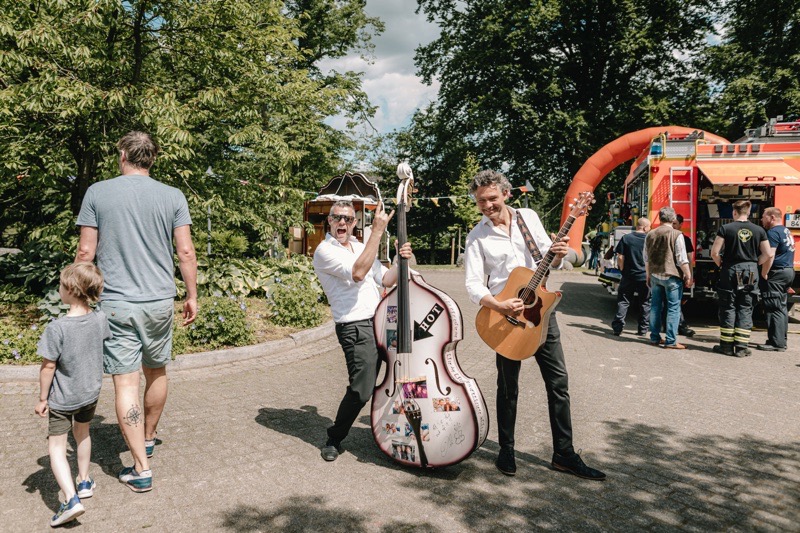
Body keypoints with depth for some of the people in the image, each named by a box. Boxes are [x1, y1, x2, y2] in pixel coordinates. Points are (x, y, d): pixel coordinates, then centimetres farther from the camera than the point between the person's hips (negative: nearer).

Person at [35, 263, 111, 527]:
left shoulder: (56, 328, -26)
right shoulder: (100, 319, -11)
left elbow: (48, 366, -18)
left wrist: (42, 399, -6)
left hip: (62, 399, -5)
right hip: (91, 393, 5)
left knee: (56, 446, 4)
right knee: (82, 434, 26)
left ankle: (71, 498, -8)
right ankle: (84, 482, 40)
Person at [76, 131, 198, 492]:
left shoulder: (97, 193, -1)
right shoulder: (173, 196, 1)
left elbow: (85, 252, -1)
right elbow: (186, 252, -2)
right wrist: (192, 296, 8)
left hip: (116, 303, -2)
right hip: (160, 301, 2)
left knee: (126, 383, 1)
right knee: (156, 372, 20)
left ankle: (141, 469, 3)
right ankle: (148, 438, 40)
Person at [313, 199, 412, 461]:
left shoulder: (360, 247, 17)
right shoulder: (325, 251, -9)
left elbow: (385, 279, 14)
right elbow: (357, 272, -25)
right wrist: (377, 231, -24)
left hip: (380, 322, 8)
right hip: (355, 328, -8)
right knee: (362, 390, -14)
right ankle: (334, 439, 10)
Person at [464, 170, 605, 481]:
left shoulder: (528, 217, 5)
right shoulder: (477, 236, -3)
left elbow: (548, 258, 11)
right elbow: (473, 284, -9)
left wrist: (557, 255, -13)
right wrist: (499, 306, -25)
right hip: (505, 315, -3)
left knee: (558, 382, 5)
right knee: (508, 387, 7)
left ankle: (564, 454, 16)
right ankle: (506, 451, 23)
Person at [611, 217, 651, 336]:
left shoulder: (626, 238, -2)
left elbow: (620, 257, -5)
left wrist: (623, 270, 6)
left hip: (628, 276, 0)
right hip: (645, 276, 0)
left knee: (623, 301, 5)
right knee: (645, 303, 12)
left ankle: (617, 327, -1)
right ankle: (642, 329, 15)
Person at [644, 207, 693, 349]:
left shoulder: (650, 235, 7)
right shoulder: (676, 235, -10)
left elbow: (646, 258, 13)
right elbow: (682, 259, -10)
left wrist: (648, 275, 22)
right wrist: (688, 276, -2)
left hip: (655, 275, 5)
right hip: (672, 276, -5)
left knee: (655, 307, 12)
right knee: (673, 308, -1)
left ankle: (655, 338, 17)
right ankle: (671, 341, -2)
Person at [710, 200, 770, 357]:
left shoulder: (726, 228, -6)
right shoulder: (759, 230, 2)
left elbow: (714, 252, -10)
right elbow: (767, 253, 3)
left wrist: (721, 265, 7)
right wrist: (754, 264, 16)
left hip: (730, 272, -2)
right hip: (751, 274, 2)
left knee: (728, 308, 6)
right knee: (745, 309, 8)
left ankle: (726, 346, 10)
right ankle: (741, 347, 8)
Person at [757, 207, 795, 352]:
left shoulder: (773, 232, -13)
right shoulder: (786, 231, 18)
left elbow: (770, 255, -22)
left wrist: (763, 275, -18)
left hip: (777, 274, -10)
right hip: (789, 270, 10)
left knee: (774, 308, -8)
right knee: (782, 307, 13)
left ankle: (776, 343, -8)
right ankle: (782, 340, 18)